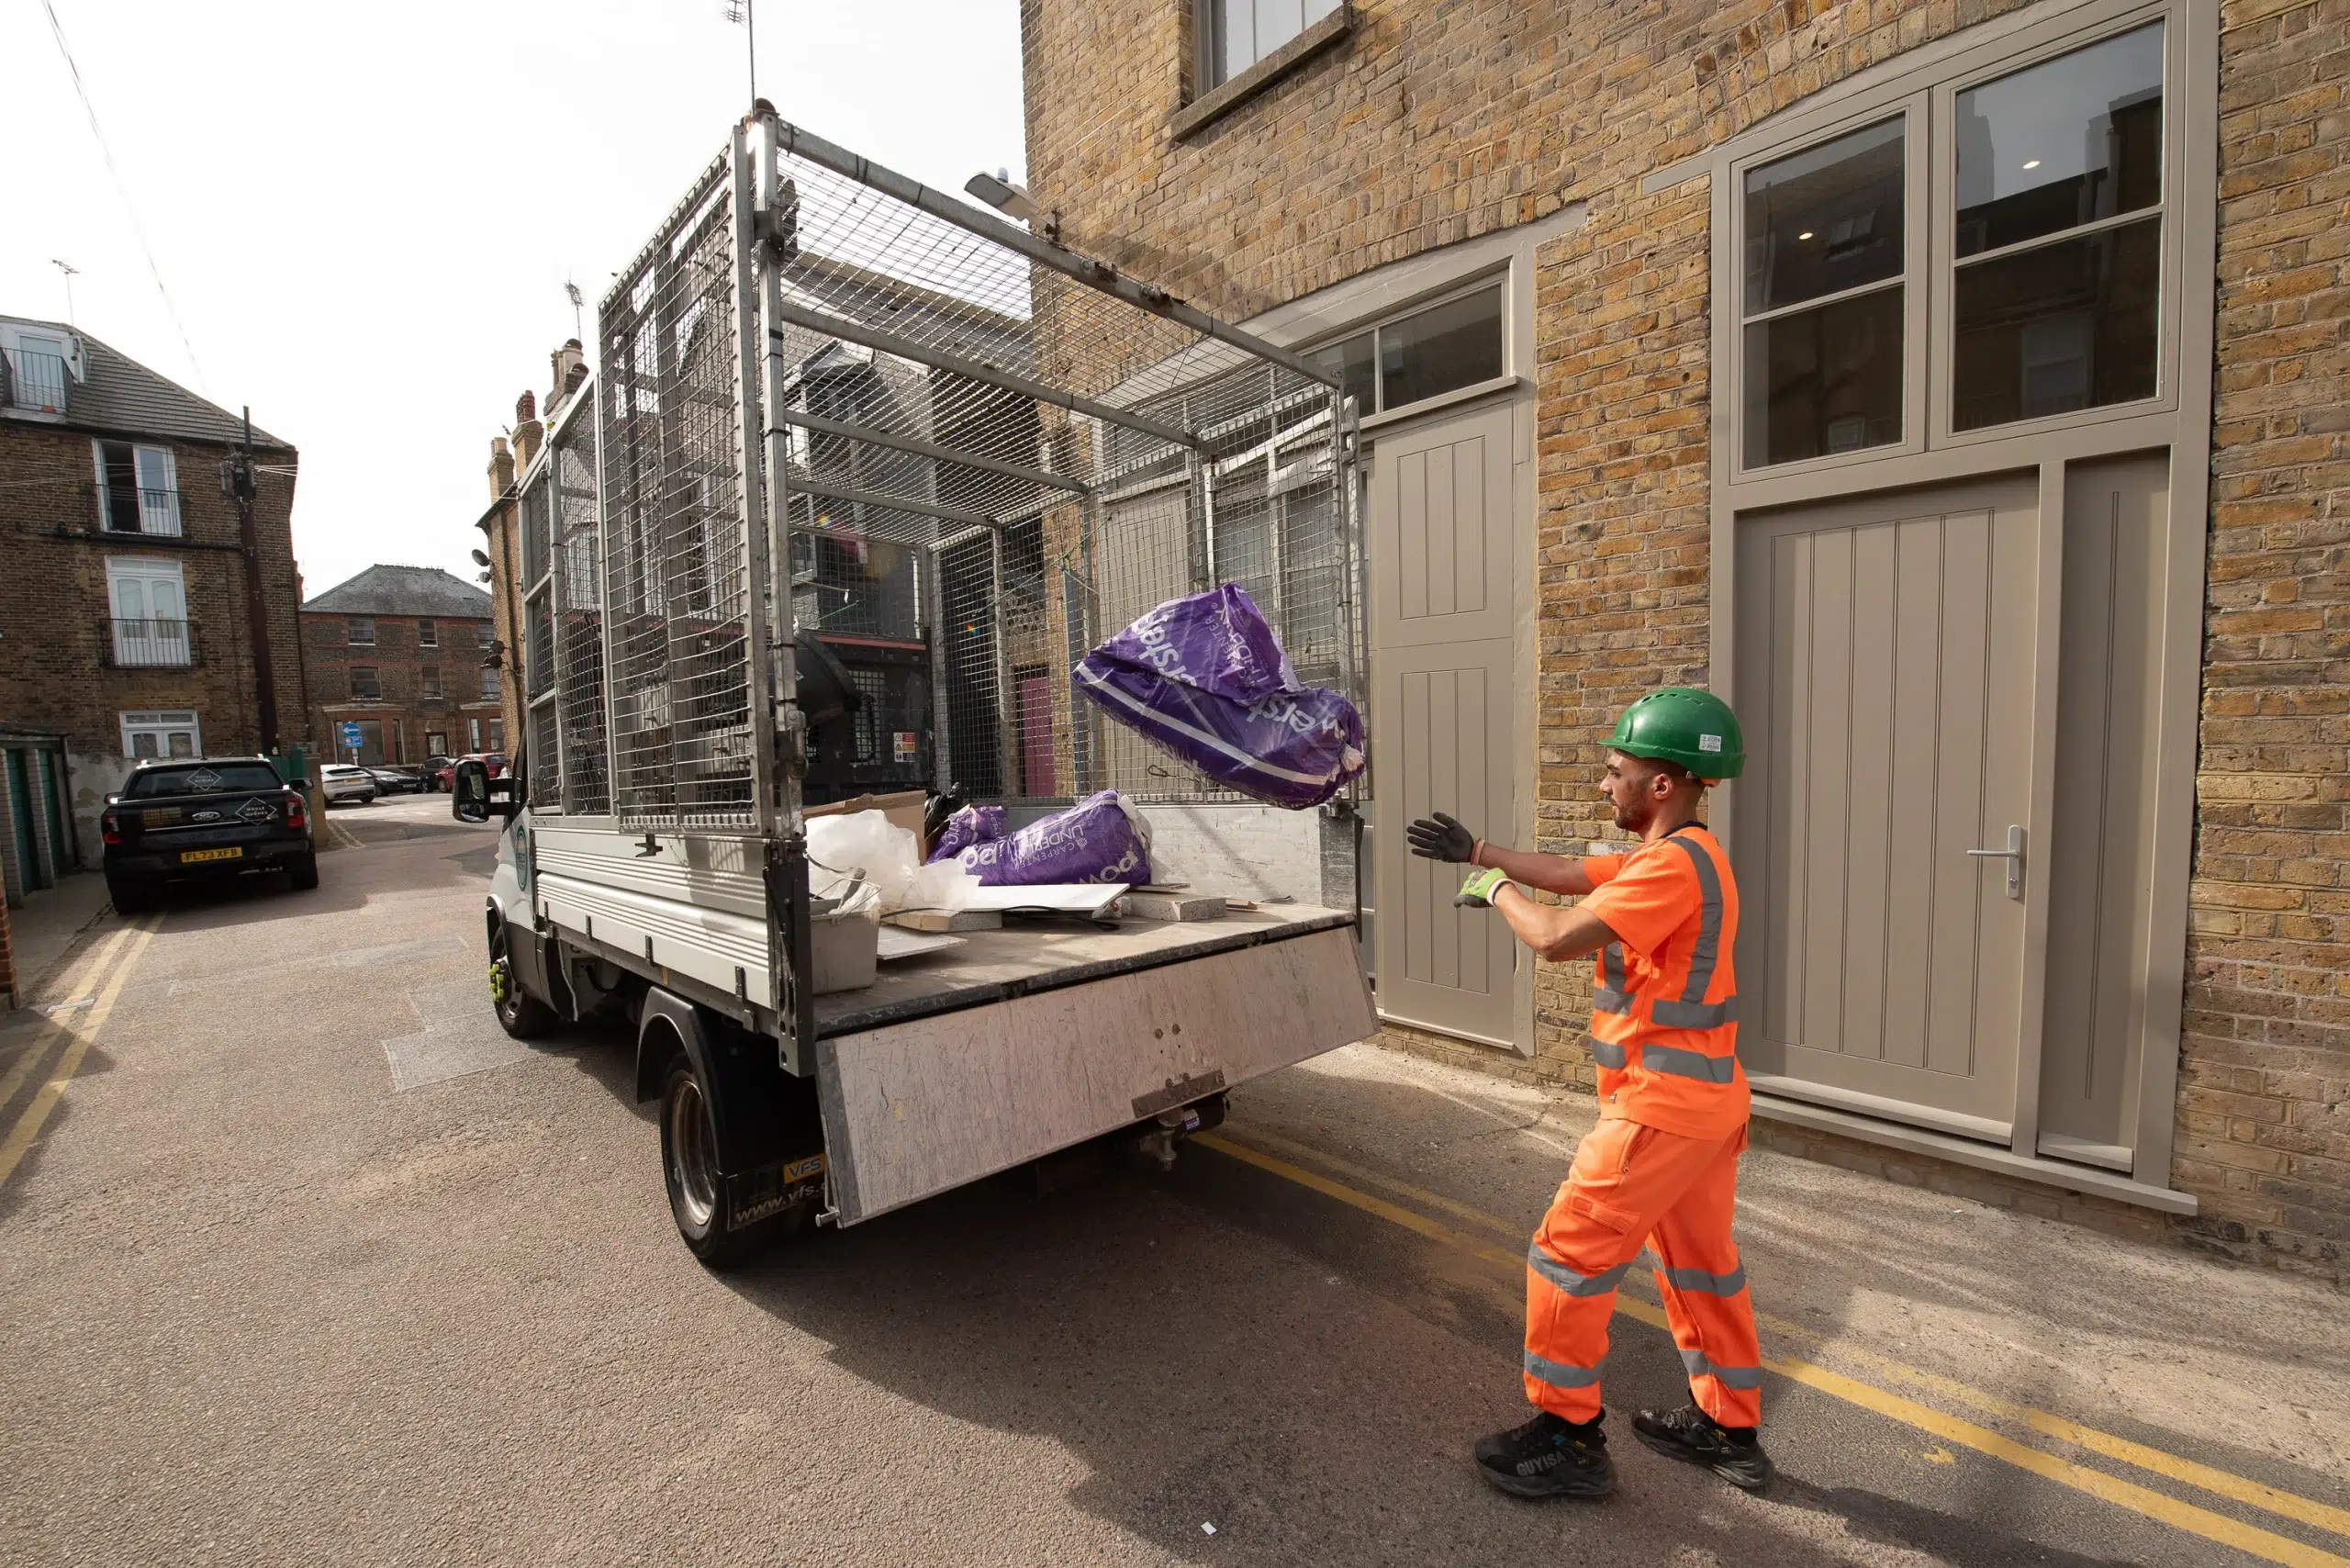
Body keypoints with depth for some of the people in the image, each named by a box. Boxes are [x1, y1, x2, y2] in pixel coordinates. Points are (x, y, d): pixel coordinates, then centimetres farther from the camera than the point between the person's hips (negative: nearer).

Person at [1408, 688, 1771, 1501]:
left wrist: (1493, 888, -8)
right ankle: (1730, 1428, 39)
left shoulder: (1674, 864, -23)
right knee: (1700, 1260, 22)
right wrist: (1478, 849, 14)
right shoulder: (1677, 856, 10)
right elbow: (1570, 875, 17)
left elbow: (1555, 937, -26)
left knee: (1568, 1255, 1)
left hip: (1661, 1107, -10)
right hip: (1706, 1098, 10)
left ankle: (1569, 1438, 16)